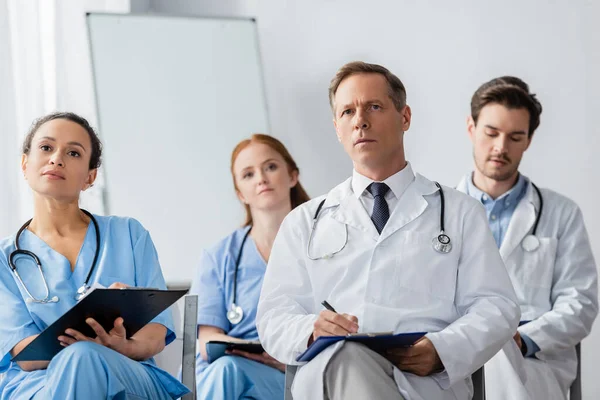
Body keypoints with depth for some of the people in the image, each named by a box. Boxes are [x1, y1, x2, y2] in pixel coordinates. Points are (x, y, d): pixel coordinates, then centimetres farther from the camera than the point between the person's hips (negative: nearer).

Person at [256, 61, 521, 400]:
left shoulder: (460, 213, 19)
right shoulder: (304, 222, 23)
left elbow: (497, 308, 9)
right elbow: (275, 316, 13)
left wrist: (441, 350, -14)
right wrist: (311, 330, -13)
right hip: (327, 372, 1)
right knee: (347, 355, -38)